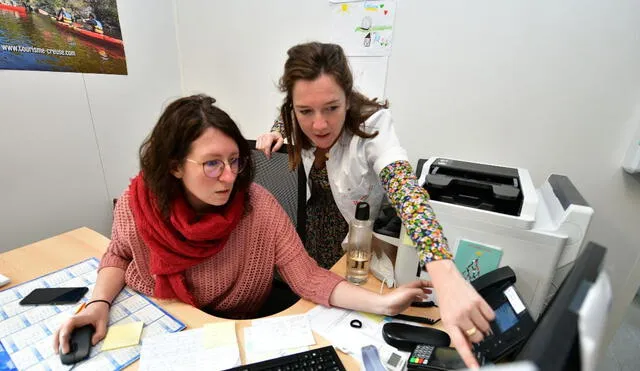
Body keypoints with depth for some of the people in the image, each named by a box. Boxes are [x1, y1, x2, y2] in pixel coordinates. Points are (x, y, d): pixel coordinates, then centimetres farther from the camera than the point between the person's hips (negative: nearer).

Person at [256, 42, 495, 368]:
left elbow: (405, 188, -51)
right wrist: (276, 133, -16)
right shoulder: (300, 118, -19)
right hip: (318, 212, 5)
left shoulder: (372, 125, -34)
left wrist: (444, 275, -65)